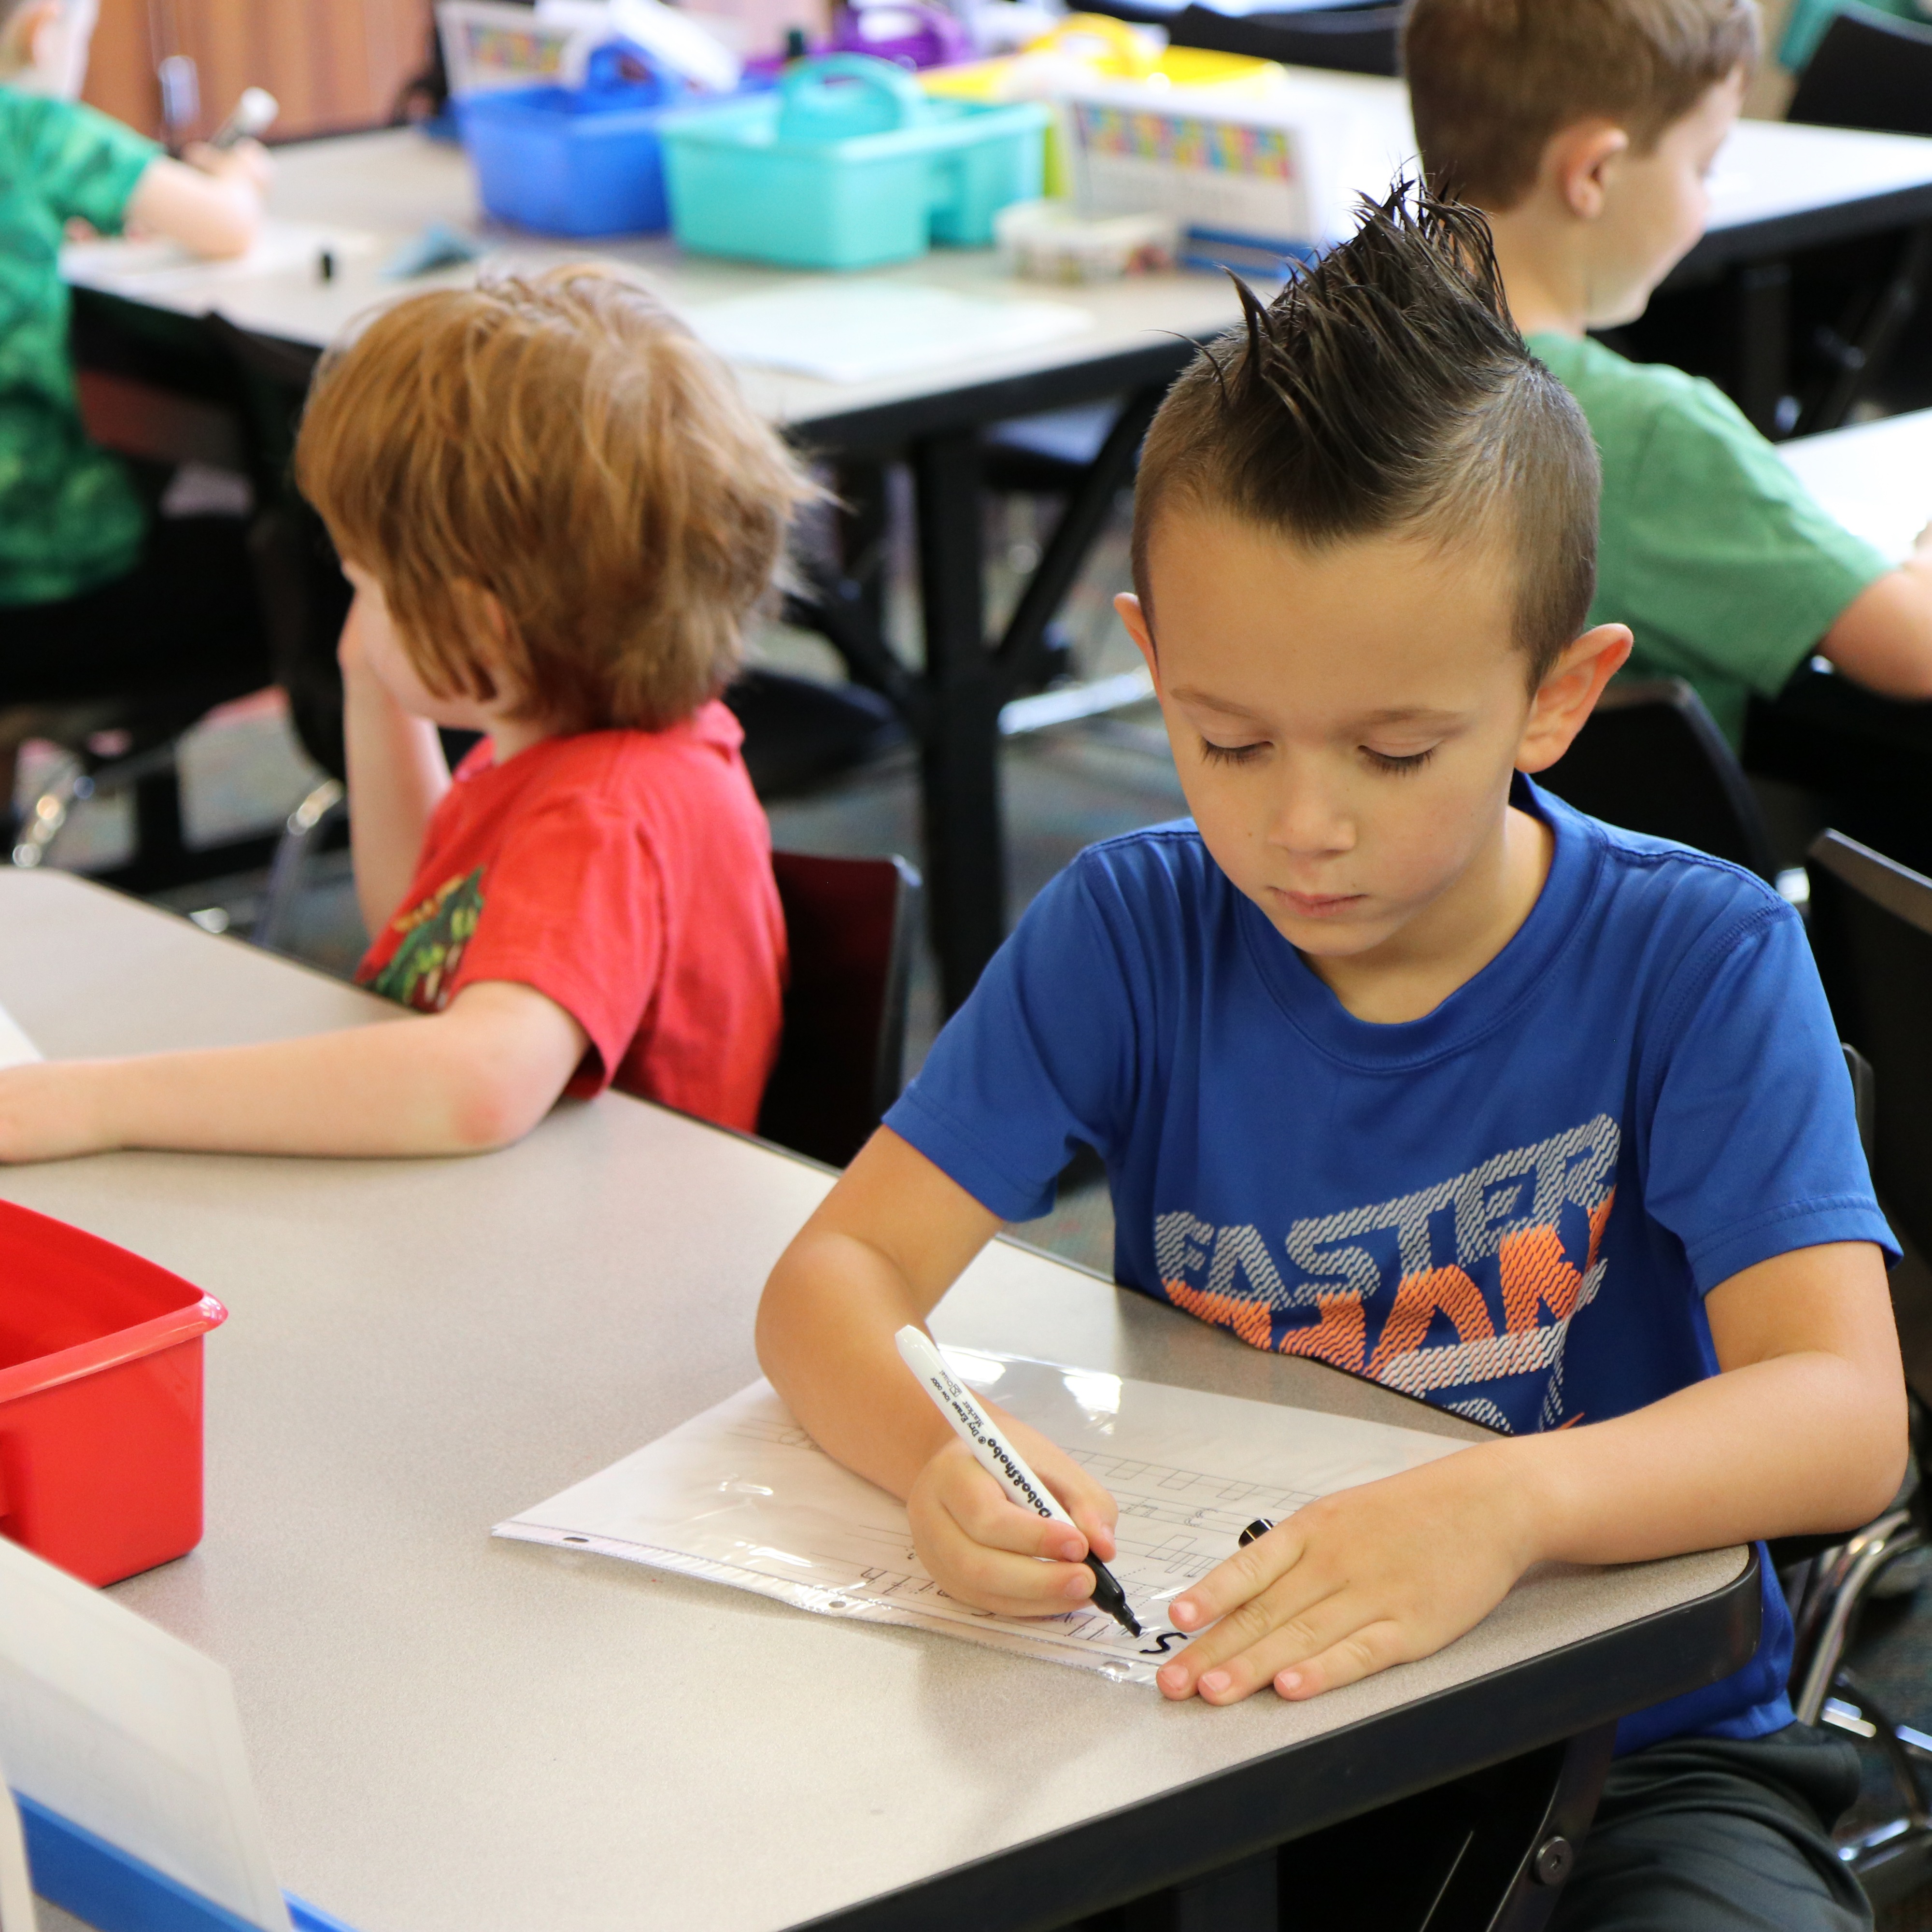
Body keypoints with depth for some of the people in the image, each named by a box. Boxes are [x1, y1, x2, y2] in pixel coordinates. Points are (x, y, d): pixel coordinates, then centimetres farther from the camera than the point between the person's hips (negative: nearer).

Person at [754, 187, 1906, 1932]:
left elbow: (1845, 1414, -21)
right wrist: (938, 1457, -30)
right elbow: (837, 1272, -5)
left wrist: (1507, 1503, -42)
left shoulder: (1696, 962, -11)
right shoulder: (1131, 934, -3)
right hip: (1218, 1715, 2)